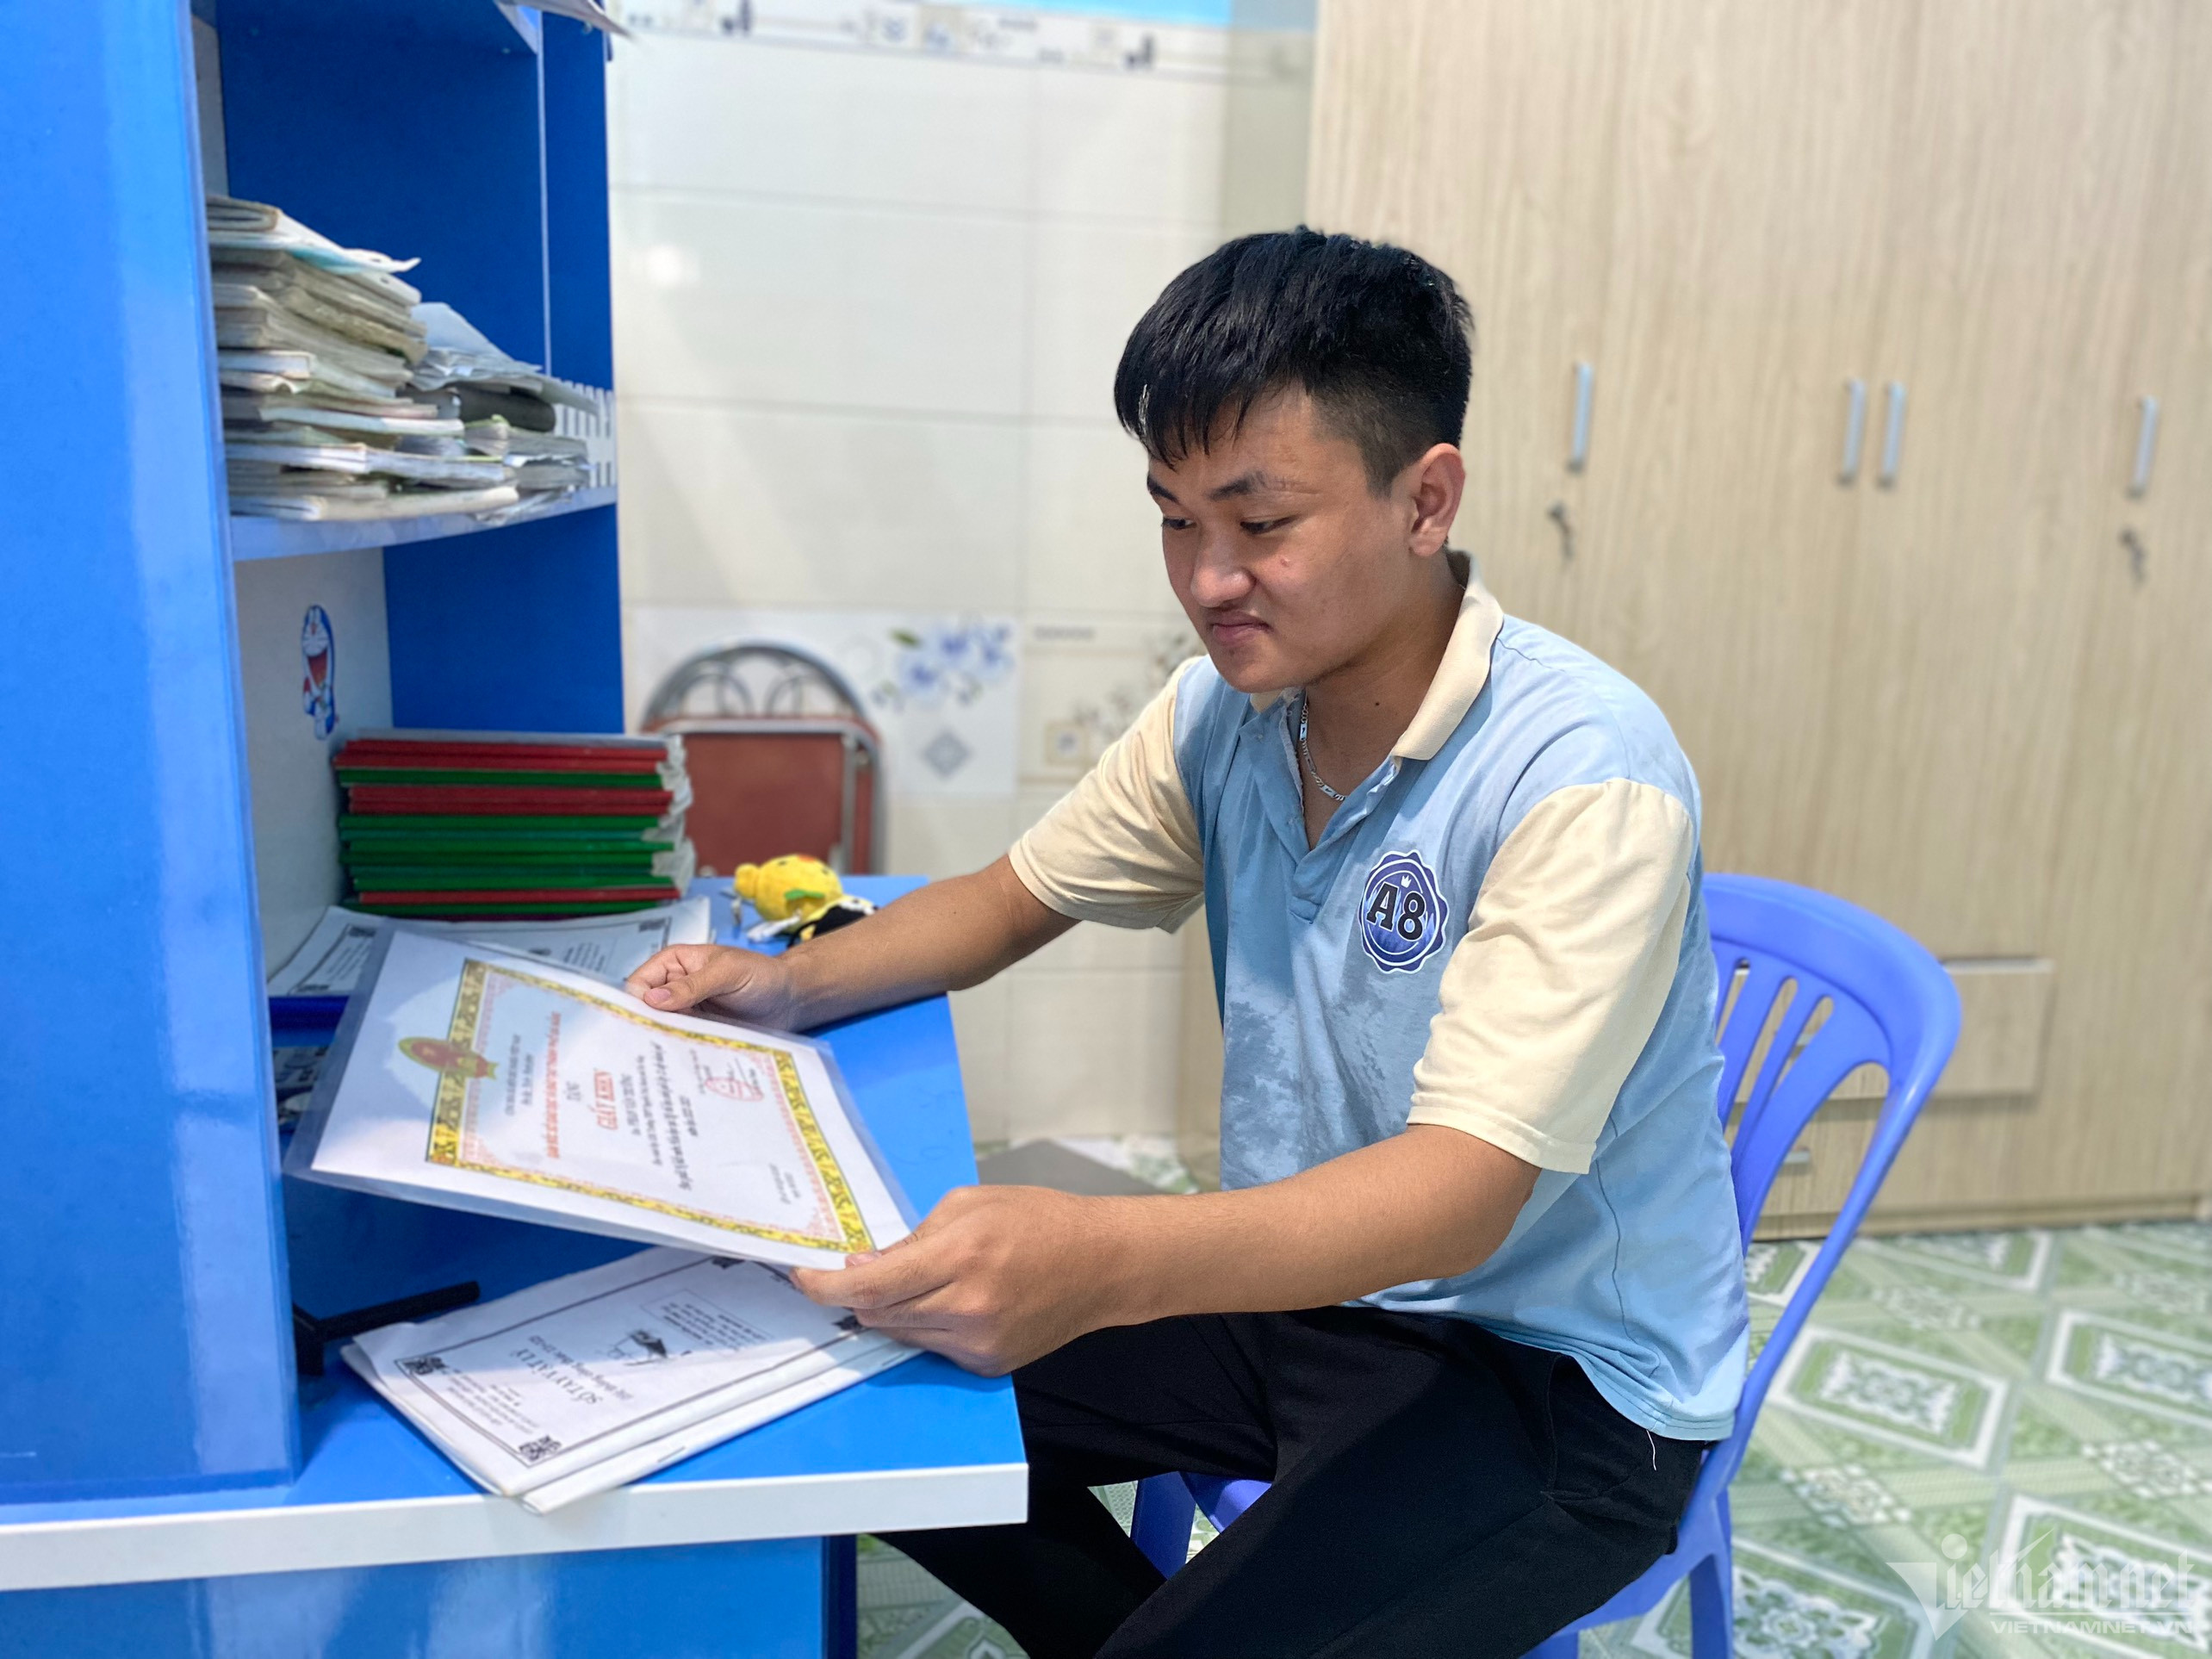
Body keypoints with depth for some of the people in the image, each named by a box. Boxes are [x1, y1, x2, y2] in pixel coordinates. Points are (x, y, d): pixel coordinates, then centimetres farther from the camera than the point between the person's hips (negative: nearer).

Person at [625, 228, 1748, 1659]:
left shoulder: (1581, 774, -25)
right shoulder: (1227, 708, -3)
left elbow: (1462, 1190, -31)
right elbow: (1017, 896, 8)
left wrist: (1106, 1258, -46)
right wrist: (794, 983, -9)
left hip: (1564, 1379, -6)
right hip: (1299, 1284, 6)